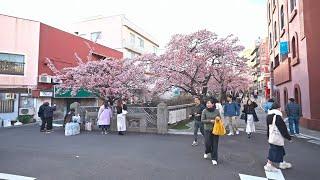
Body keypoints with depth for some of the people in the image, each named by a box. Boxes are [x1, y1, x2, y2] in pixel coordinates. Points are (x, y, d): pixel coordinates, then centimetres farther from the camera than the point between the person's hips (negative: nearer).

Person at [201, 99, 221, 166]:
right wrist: (210, 121, -16)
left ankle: (214, 159, 16)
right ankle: (207, 152, 35)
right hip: (207, 130, -1)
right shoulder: (204, 111, -5)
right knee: (208, 143, 1)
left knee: (215, 144, 3)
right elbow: (202, 120, -6)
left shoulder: (216, 111, -1)